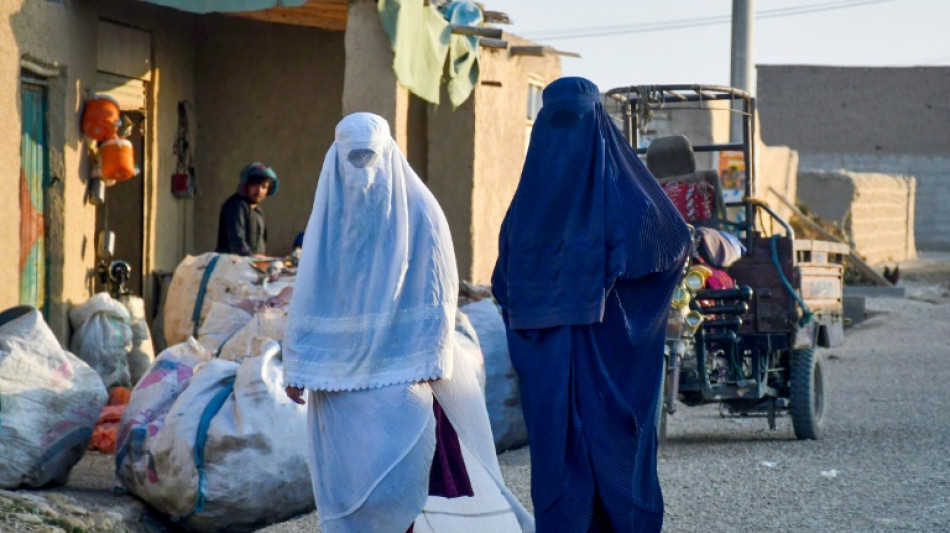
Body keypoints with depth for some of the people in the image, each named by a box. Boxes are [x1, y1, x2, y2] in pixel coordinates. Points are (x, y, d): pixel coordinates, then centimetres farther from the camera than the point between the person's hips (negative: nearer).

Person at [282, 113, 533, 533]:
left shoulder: (417, 210, -3)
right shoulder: (329, 213, 3)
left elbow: (436, 289, -3)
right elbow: (309, 293, 4)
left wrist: (431, 357, -10)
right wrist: (297, 367, 0)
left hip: (400, 365, -2)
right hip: (342, 366, 2)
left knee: (397, 470, -8)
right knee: (346, 474, 0)